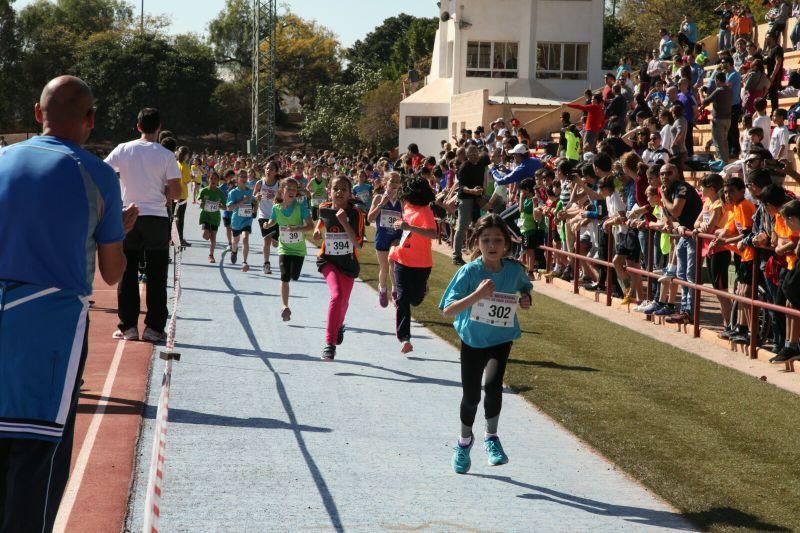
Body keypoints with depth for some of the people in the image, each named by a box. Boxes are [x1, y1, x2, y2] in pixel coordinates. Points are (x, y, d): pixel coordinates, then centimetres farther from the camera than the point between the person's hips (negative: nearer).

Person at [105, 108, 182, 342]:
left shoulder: (123, 150, 0)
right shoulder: (166, 155, -4)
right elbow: (176, 193, -6)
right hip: (157, 218, -1)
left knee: (127, 274, 8)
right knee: (156, 276, 5)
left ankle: (128, 327, 8)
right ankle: (154, 327, 5)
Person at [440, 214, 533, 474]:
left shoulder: (515, 270, -11)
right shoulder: (470, 271, -20)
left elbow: (525, 288, 14)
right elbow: (448, 311, -27)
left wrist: (526, 299, -9)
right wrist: (477, 294, -39)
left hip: (501, 339, 1)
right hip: (472, 340, 0)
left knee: (493, 384, -23)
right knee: (471, 396, 10)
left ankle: (491, 437, 1)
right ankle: (465, 441, 39)